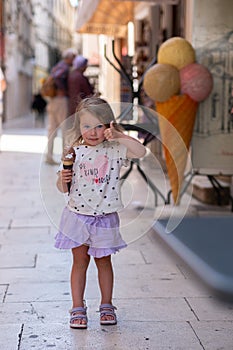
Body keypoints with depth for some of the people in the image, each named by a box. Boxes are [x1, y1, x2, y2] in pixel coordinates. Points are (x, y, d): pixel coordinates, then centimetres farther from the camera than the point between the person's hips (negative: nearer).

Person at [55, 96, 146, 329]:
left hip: (105, 217, 0)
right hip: (78, 215, 0)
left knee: (103, 261, 13)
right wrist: (62, 178, -18)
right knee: (80, 261, 8)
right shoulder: (75, 153, -2)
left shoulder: (115, 150, -5)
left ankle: (106, 306, 27)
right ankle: (78, 308, 18)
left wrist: (119, 136, -28)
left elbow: (141, 152, -22)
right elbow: (63, 188, 4)